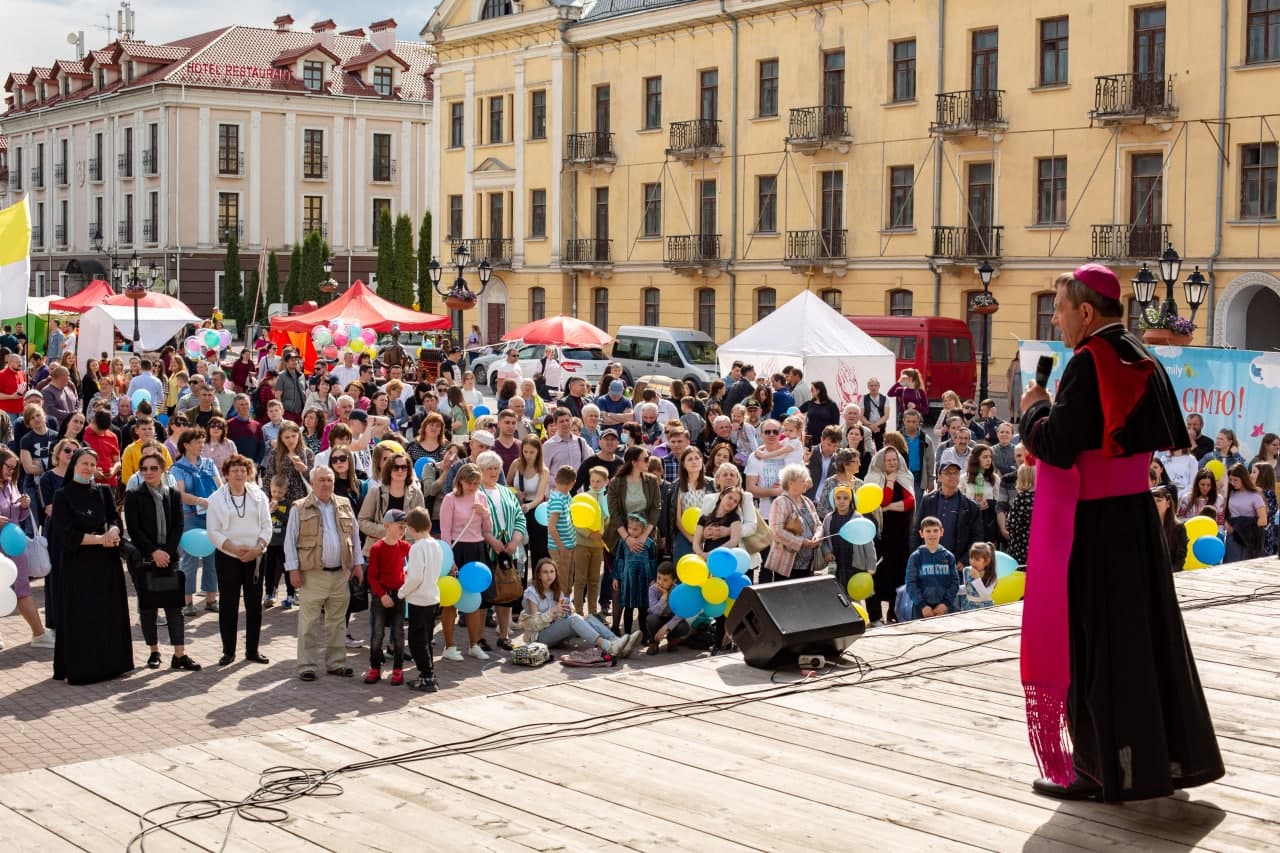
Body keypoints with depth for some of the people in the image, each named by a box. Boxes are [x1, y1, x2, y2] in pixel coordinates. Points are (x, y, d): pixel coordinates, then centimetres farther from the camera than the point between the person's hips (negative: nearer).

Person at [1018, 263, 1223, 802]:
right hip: (1136, 516, 9)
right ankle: (1167, 755, 23)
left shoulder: (1089, 364, -17)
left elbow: (1057, 446, -22)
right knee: (1143, 634, 15)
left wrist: (1034, 410, -2)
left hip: (1092, 525, -8)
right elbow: (1163, 435, 19)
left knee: (1091, 641, -1)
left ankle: (1101, 768, 5)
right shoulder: (1141, 362, 9)